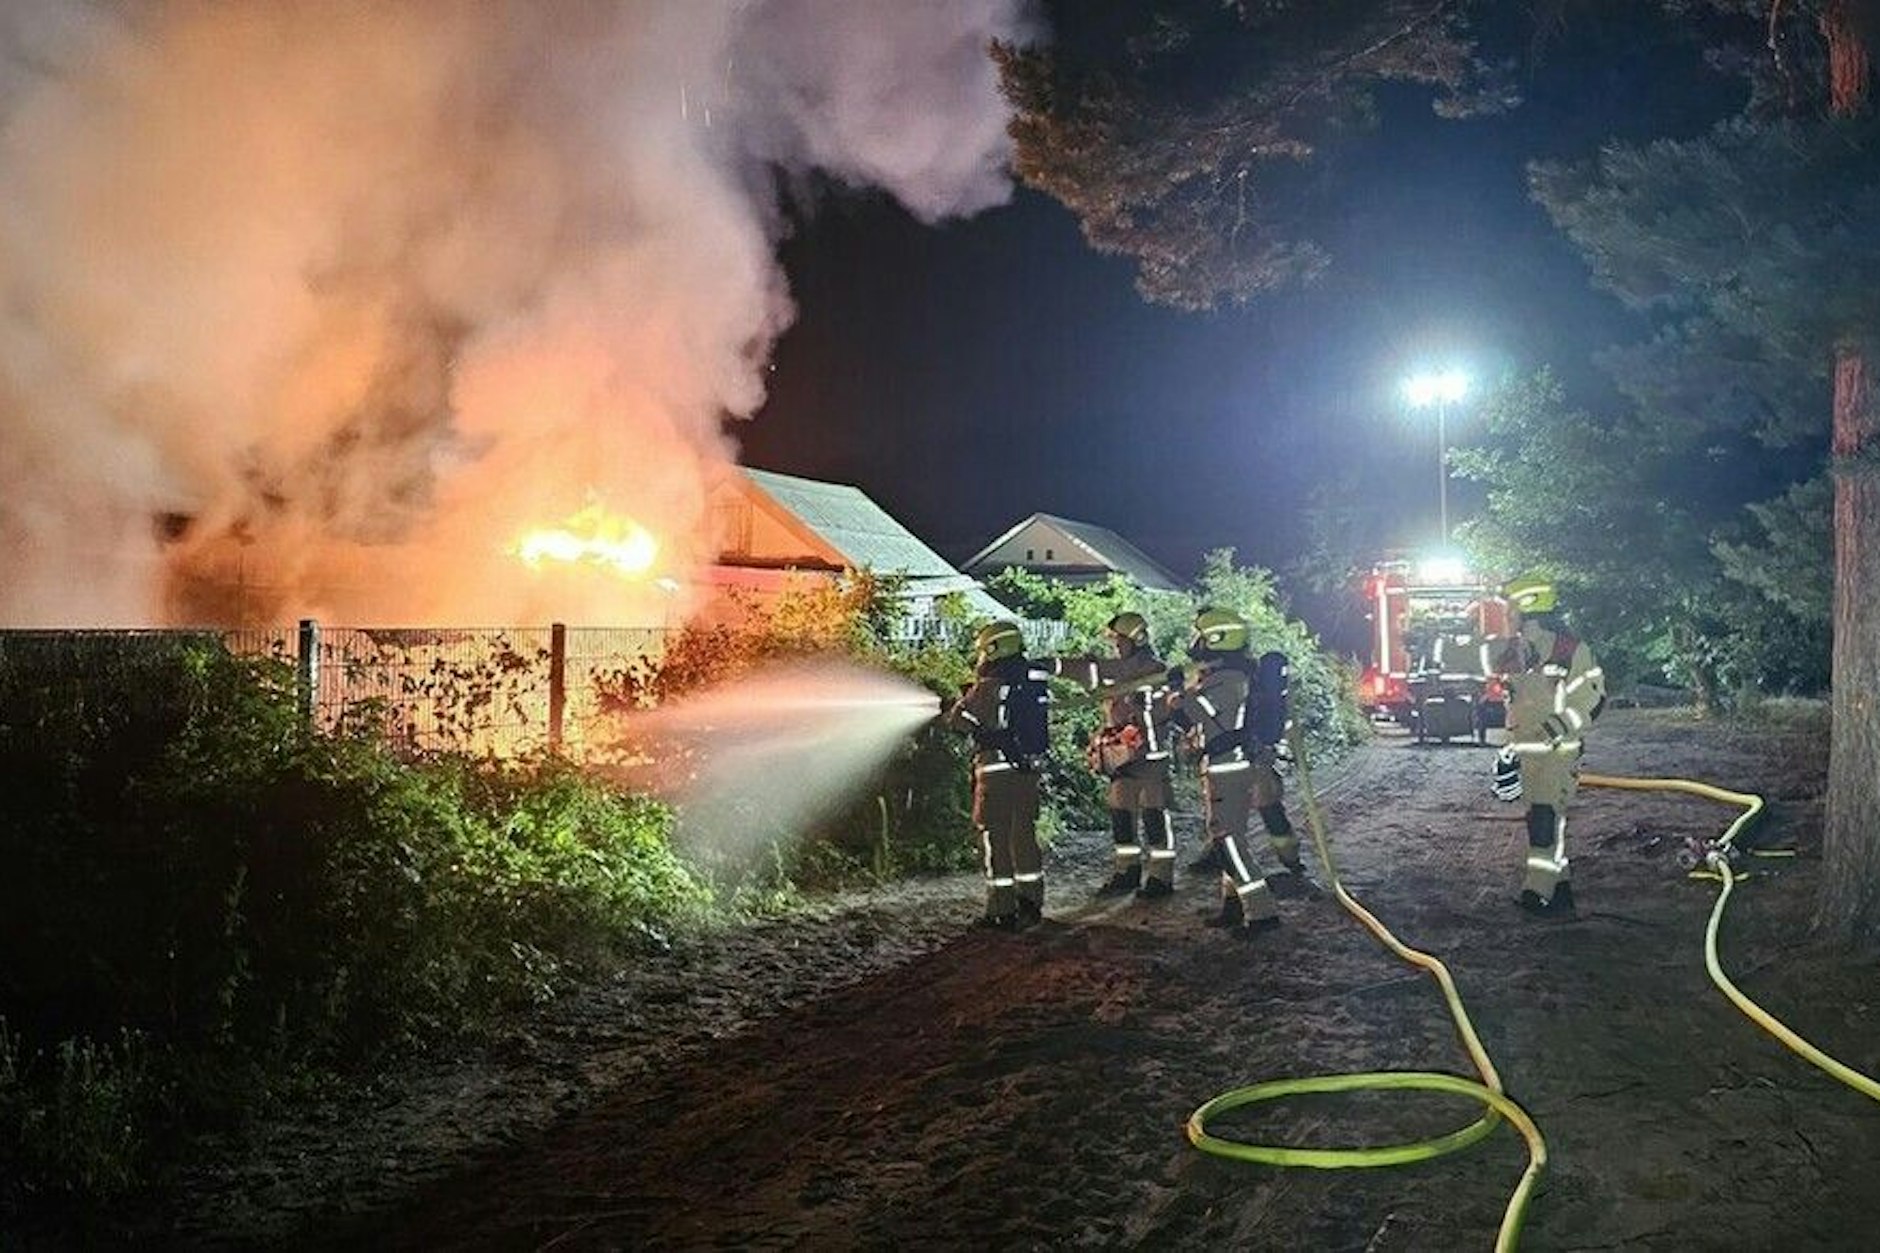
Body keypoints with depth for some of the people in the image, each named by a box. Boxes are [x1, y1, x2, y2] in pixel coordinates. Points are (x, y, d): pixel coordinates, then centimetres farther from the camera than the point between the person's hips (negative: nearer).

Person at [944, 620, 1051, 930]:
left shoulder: (990, 686, -13)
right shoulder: (1035, 682, 6)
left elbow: (958, 721, -9)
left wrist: (965, 698, 11)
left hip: (997, 769, -6)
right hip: (1029, 768, 7)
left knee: (995, 838, 1)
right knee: (1024, 834, 15)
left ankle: (1001, 911, 2)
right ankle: (1031, 902, 19)